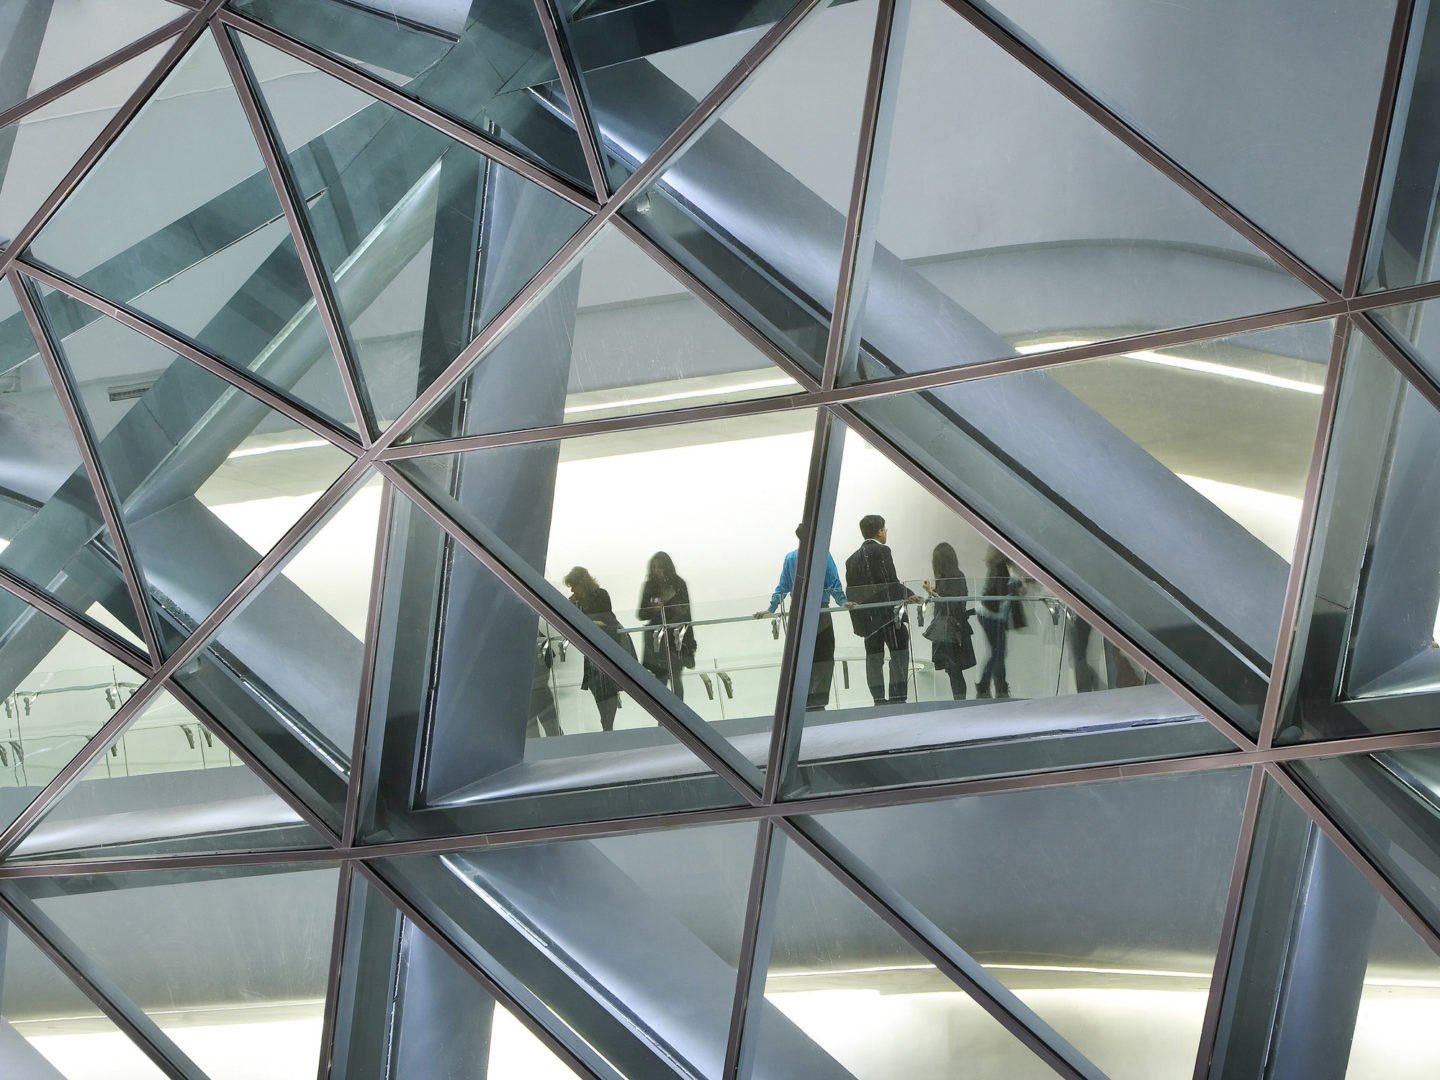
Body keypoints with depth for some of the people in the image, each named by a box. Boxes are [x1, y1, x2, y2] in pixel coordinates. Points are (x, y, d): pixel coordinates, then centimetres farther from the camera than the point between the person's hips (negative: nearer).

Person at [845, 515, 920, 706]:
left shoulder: (853, 558, 14)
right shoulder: (881, 551, -8)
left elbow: (851, 591, 11)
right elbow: (891, 582, -14)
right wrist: (908, 596, 0)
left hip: (866, 616, 7)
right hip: (886, 612, -7)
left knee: (874, 657, 8)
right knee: (899, 654, -2)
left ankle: (879, 700, 8)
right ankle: (897, 698, -8)